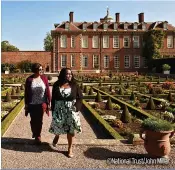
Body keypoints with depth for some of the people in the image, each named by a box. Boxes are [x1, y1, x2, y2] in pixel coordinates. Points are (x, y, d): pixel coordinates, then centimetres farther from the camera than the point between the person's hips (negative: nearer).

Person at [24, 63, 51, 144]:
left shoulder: (44, 78, -4)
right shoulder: (29, 79, -7)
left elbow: (47, 91, -1)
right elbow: (26, 93, 0)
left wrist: (48, 102, -1)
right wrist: (26, 104, 1)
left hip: (41, 104, 0)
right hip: (32, 104, 0)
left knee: (39, 120, 8)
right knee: (33, 120, 11)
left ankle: (38, 136, 25)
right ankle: (34, 133, 36)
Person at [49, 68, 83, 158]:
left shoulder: (74, 85, -3)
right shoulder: (56, 85, -2)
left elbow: (80, 97, 0)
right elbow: (53, 99, 2)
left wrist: (76, 107, -10)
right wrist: (53, 110, 0)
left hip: (71, 110, 0)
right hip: (59, 110, 0)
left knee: (70, 129, 4)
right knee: (57, 126, 2)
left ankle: (70, 149, 19)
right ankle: (57, 135, 41)